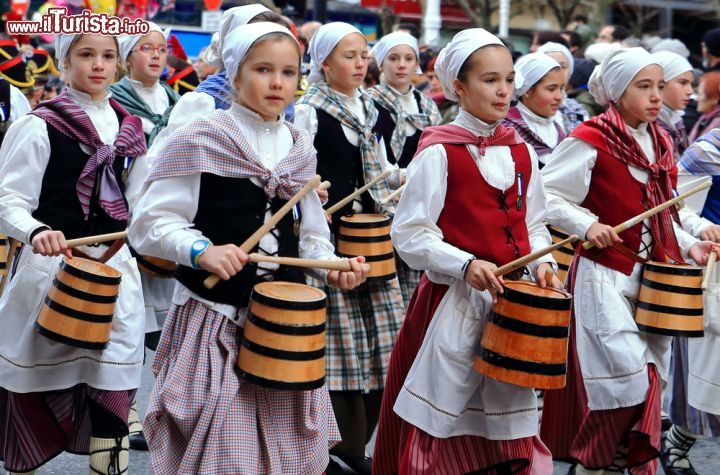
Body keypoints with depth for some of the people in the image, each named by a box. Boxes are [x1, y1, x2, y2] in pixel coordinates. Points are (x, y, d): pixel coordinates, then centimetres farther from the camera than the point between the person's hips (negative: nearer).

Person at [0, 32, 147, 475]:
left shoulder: (128, 125, 10)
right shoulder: (39, 125, -7)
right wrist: (36, 232, -31)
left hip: (117, 266, 4)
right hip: (55, 265, -4)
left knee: (112, 383, 2)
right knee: (40, 379, 6)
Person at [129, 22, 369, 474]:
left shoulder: (299, 146, 8)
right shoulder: (200, 139, -8)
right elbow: (149, 223, -9)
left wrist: (331, 266, -5)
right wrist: (201, 250, -25)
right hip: (216, 316, -5)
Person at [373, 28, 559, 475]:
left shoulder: (522, 151, 8)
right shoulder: (439, 151, -10)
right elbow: (409, 234, -12)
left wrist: (541, 261, -2)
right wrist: (465, 265, -23)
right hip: (454, 301, -5)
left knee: (509, 417, 13)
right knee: (444, 421, 2)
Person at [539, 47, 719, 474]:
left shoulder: (660, 143, 11)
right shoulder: (591, 141, -11)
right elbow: (547, 195, -11)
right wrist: (588, 225, -23)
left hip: (652, 275, 7)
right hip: (604, 276, -7)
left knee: (647, 382, 10)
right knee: (627, 380, -11)